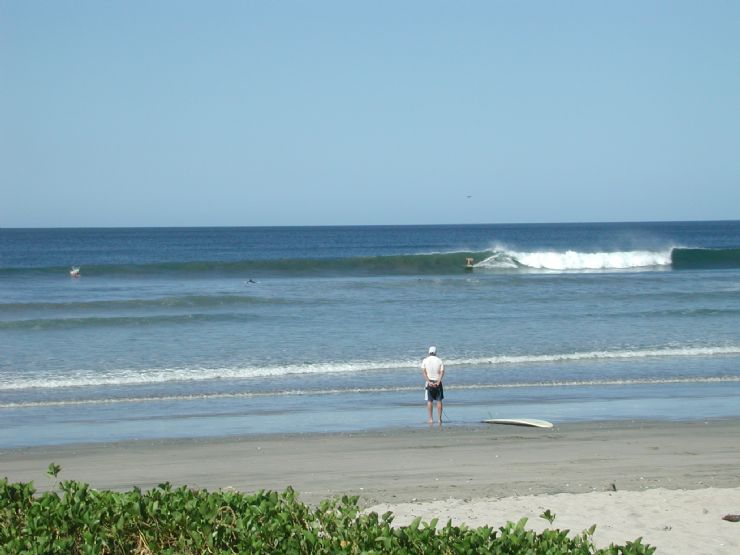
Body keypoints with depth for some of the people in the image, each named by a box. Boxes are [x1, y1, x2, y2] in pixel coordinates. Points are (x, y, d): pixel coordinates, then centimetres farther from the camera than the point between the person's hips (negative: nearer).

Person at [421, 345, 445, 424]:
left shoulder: (425, 361, 1)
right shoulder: (440, 361, 2)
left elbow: (424, 372, -9)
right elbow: (442, 372, -9)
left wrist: (429, 381, -15)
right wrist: (438, 382, -15)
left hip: (429, 382, 0)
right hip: (437, 382, 0)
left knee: (429, 401, 3)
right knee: (439, 401, 6)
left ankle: (431, 419, -2)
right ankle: (439, 418, 4)